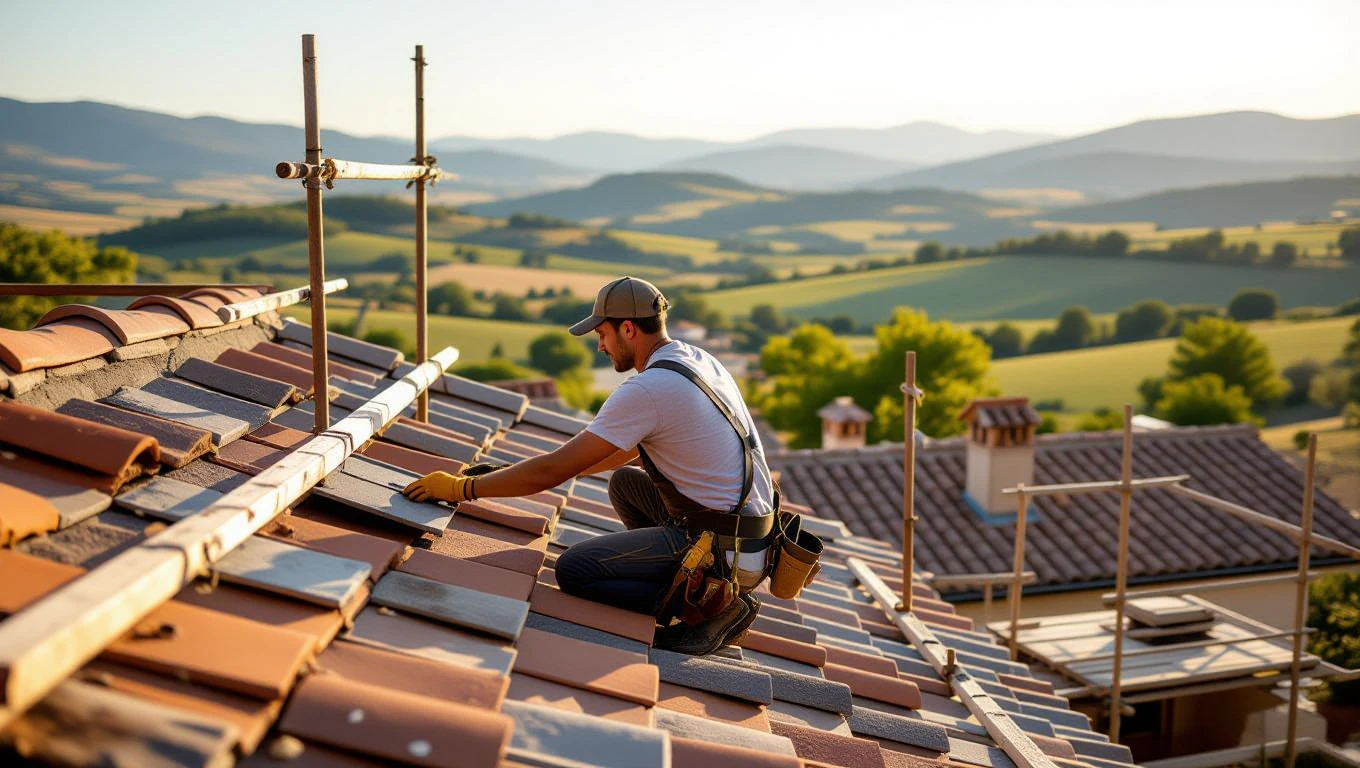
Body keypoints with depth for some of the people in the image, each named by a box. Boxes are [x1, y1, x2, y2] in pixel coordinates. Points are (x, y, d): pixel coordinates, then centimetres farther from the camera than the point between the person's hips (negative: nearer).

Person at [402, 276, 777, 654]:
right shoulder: (701, 360, 10)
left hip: (726, 552, -9)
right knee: (623, 482, 23)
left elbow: (553, 471, -16)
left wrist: (461, 487, -6)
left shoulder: (646, 390, -19)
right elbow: (627, 449, 23)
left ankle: (713, 603, -5)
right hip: (756, 534, 9)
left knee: (573, 569, -5)